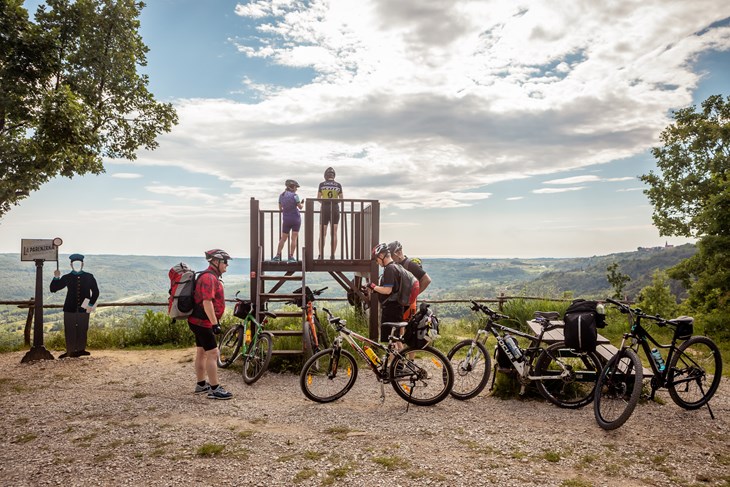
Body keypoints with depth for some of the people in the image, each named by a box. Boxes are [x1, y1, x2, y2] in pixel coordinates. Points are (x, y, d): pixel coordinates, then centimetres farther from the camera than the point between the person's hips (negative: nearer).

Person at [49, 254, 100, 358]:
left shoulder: (89, 277, 5)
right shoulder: (67, 278, 5)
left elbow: (95, 292, 9)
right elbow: (53, 289, 4)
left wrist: (91, 305, 0)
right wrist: (56, 278, -11)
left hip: (84, 309, 0)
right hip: (70, 309, 0)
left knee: (82, 330, 5)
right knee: (69, 331, 2)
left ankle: (81, 350, 16)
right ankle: (70, 351, 11)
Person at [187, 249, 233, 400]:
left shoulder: (211, 277, 15)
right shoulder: (209, 277, -19)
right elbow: (207, 302, -27)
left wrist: (214, 321, 26)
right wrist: (215, 323, -27)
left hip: (199, 321, 11)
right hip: (202, 322, -11)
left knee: (202, 352, 17)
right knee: (213, 354, -8)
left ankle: (201, 385, 27)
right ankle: (215, 389, -5)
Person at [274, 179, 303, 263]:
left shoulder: (281, 195, 5)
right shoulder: (294, 195, -11)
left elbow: (280, 208, 10)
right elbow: (300, 207, -6)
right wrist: (302, 203, 15)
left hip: (286, 219, 4)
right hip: (296, 218, -4)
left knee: (283, 238, 12)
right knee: (294, 238, 1)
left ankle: (277, 256, 8)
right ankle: (291, 257, 0)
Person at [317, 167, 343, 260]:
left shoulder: (322, 184, -2)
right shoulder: (338, 185, 3)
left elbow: (318, 198, 2)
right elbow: (341, 199, 7)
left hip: (324, 209, -1)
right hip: (335, 209, 1)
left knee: (322, 234, 5)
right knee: (334, 233, 4)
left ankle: (321, 255, 1)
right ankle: (332, 255, 1)